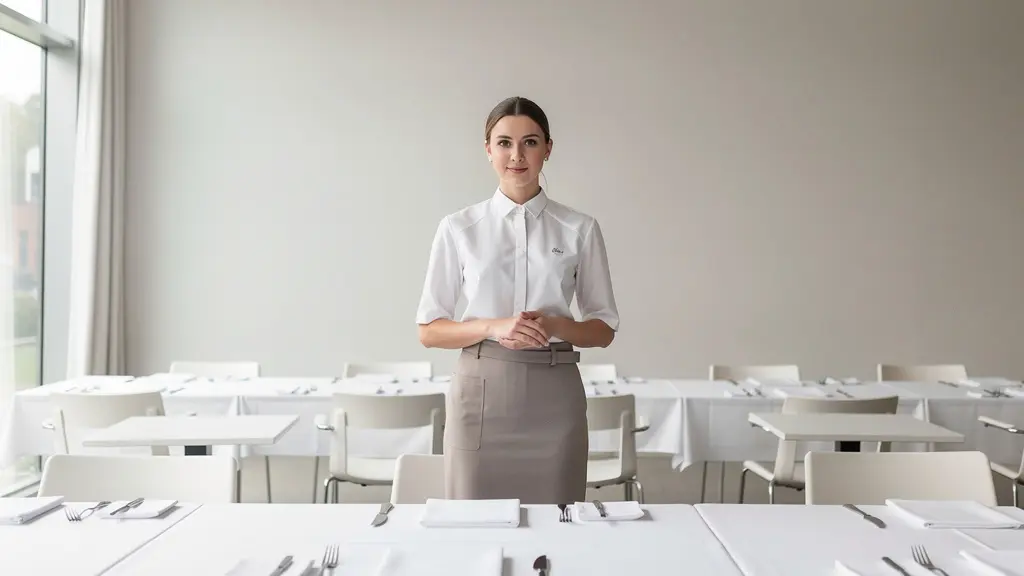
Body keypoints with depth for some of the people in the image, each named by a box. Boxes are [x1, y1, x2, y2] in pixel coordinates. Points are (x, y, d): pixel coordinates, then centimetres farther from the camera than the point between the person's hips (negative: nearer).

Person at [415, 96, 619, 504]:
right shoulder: (458, 228, 2)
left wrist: (556, 326, -13)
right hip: (482, 393, 0)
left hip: (553, 396, 1)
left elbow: (604, 328, 7)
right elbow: (428, 330, 3)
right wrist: (492, 327, -14)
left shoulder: (580, 229, 3)